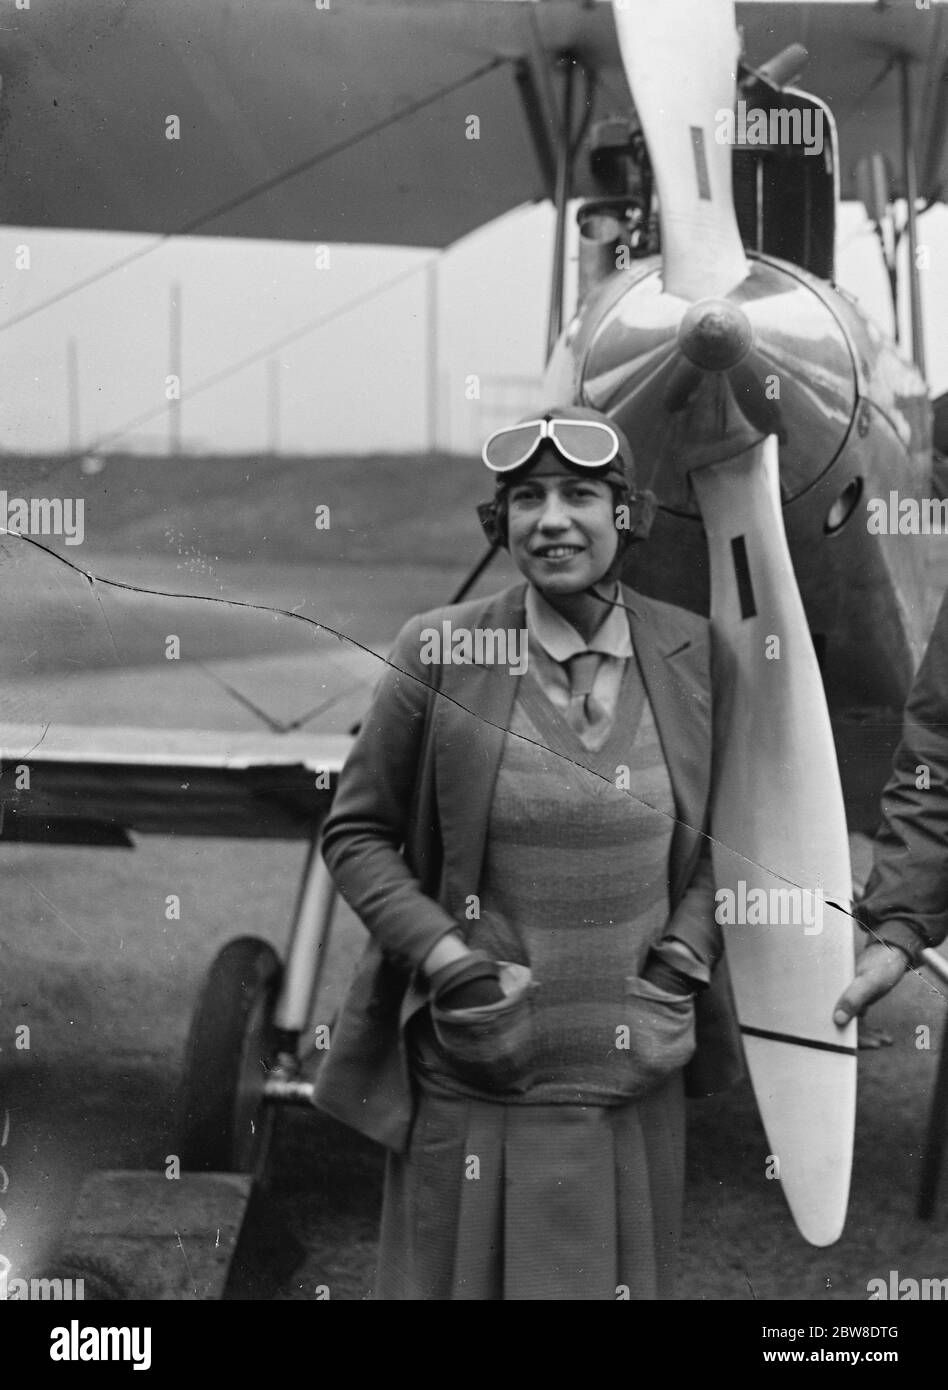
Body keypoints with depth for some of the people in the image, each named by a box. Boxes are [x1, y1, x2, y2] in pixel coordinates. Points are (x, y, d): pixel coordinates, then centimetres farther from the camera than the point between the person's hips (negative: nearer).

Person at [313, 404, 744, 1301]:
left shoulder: (691, 655, 1)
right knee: (459, 1277, 6)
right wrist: (447, 960, -11)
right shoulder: (440, 653, -7)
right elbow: (354, 833, 0)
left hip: (634, 1078, 2)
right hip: (472, 1080, -2)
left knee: (619, 1279, 12)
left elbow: (723, 833, 13)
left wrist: (683, 955, -2)